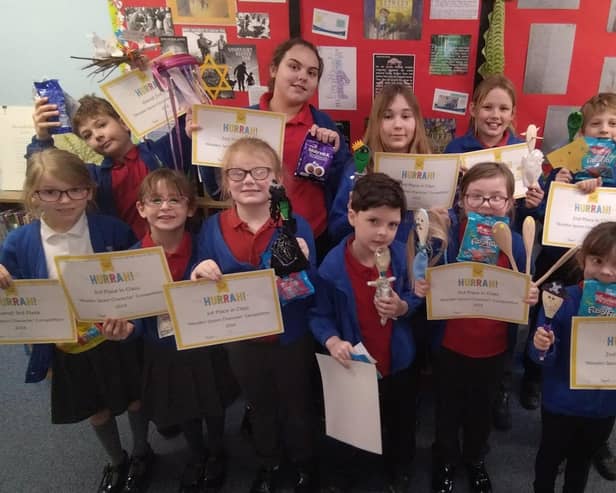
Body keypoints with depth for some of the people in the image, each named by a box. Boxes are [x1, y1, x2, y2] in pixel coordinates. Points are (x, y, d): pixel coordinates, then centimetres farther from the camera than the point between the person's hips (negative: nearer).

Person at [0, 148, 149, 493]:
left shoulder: (112, 230, -17)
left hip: (117, 339, -1)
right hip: (67, 348, 2)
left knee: (134, 399, 21)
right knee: (96, 410, 23)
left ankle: (142, 452, 52)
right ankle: (116, 462, 53)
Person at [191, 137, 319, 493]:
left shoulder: (296, 226, -17)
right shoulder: (212, 228, -11)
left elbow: (311, 295, -15)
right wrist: (200, 277, -26)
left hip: (292, 338, -2)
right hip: (242, 340, 2)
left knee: (297, 406, 21)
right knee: (260, 407, 26)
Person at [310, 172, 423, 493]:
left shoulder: (400, 255, -15)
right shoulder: (332, 266, -25)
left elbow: (414, 298, -2)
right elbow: (320, 315, -17)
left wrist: (402, 307, -24)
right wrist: (332, 341, -35)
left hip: (399, 363, 3)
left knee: (402, 426, 26)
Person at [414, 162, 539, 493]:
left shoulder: (515, 243, -10)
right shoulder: (448, 236, -16)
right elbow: (432, 286, -9)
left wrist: (531, 298, -21)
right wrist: (421, 288, -30)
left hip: (493, 348, 2)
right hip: (450, 345, -1)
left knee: (481, 410, 23)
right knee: (448, 409, 18)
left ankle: (475, 460, 51)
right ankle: (445, 461, 45)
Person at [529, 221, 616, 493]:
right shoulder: (562, 299, -21)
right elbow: (546, 358, -17)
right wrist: (542, 348, -38)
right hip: (561, 402, -2)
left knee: (583, 460, 26)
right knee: (550, 456, 21)